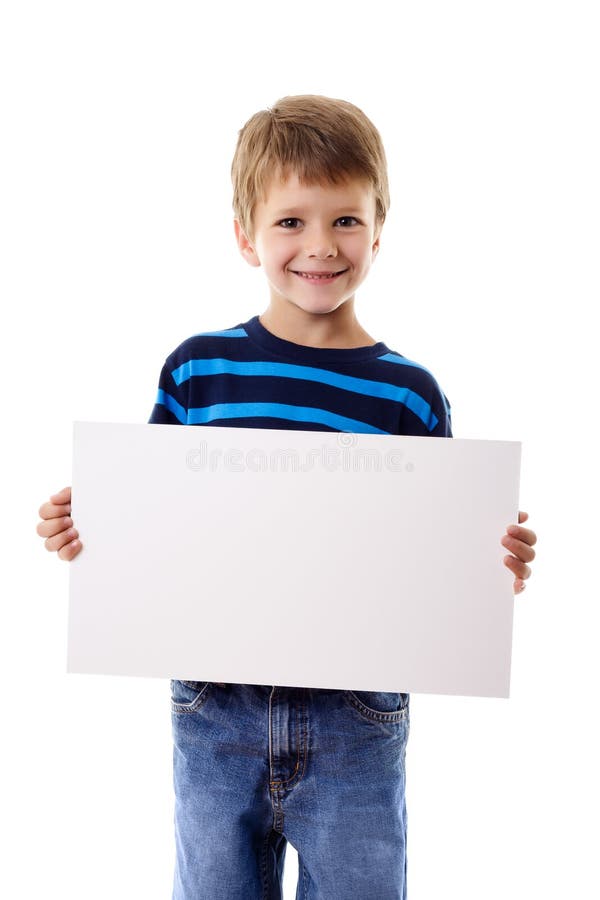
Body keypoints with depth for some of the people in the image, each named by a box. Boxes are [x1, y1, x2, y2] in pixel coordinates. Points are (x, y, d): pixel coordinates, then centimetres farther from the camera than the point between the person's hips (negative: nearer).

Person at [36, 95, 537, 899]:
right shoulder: (196, 368, -2)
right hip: (215, 714, 1)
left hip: (356, 723, -1)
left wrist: (494, 564, -19)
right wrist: (86, 525, -12)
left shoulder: (411, 395, -4)